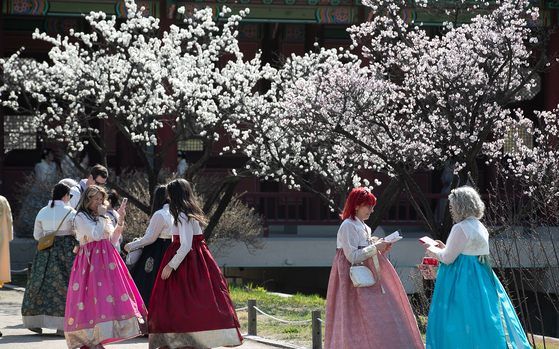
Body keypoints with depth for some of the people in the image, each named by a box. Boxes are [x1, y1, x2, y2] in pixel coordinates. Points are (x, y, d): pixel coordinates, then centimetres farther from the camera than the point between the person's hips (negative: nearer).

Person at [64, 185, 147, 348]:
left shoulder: (102, 217, 20)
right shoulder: (81, 217, -3)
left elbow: (112, 239, 16)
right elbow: (96, 235, -15)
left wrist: (120, 221, 6)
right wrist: (101, 217, -7)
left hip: (106, 258, 7)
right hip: (91, 259, -7)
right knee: (95, 292, -14)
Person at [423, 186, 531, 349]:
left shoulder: (461, 228, -16)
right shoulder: (480, 227, 11)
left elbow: (448, 258, -15)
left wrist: (432, 250, 3)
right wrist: (444, 248, 25)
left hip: (462, 279, -9)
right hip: (481, 278, 9)